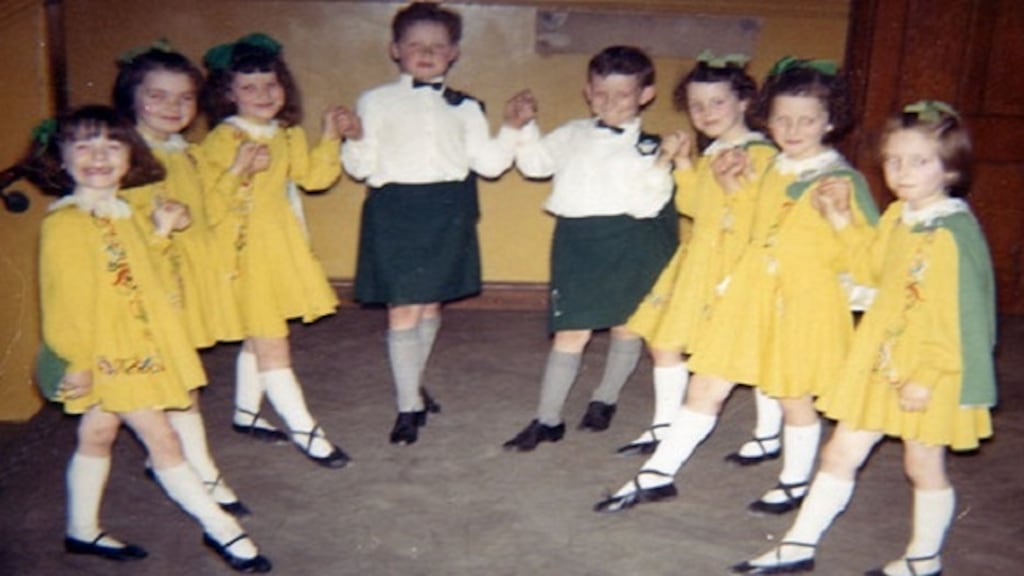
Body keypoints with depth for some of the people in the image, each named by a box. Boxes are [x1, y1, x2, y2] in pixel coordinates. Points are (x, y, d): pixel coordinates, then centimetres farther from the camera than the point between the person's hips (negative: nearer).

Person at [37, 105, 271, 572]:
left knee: (97, 435, 19)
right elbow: (66, 298, -18)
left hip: (134, 347, 8)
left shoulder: (121, 213, 9)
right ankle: (223, 531, 5)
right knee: (162, 440, -3)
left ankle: (82, 530, 34)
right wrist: (77, 361, -18)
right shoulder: (64, 222, -17)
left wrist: (158, 233, 4)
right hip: (107, 353, -8)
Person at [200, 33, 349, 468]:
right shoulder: (222, 139, -13)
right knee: (271, 344, -4)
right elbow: (208, 200, -18)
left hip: (281, 246, 7)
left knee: (259, 338, 19)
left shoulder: (290, 136, 7)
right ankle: (305, 431, 4)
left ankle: (245, 412, 36)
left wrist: (330, 138, 1)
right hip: (246, 249, -7)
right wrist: (239, 169, -31)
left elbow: (313, 176, 10)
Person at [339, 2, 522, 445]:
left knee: (431, 306, 13)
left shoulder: (464, 108, 11)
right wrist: (353, 140, -18)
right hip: (395, 211, -3)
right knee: (402, 309, -5)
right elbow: (362, 167, 1)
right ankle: (408, 406, 7)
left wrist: (512, 129, -5)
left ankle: (412, 385, 33)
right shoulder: (375, 102, 4)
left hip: (447, 213, 3)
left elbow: (489, 163, 6)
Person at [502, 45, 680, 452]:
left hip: (627, 244, -1)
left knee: (626, 325, 14)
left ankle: (604, 400, 35)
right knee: (571, 333, 1)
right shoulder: (573, 135, 8)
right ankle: (547, 419, 9)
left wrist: (662, 164, -22)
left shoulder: (647, 147, -3)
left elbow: (646, 204, -11)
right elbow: (534, 162, 16)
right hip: (577, 242, 1)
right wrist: (525, 126, 6)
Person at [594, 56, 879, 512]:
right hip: (749, 292, 5)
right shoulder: (769, 170, 9)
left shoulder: (844, 179, -8)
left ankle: (794, 484, 33)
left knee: (794, 398, 10)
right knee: (705, 388, 7)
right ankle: (656, 477, 15)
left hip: (804, 301, -5)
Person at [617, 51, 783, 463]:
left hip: (739, 264, -8)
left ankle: (768, 436, 18)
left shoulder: (761, 153, -12)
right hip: (700, 259, 9)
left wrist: (733, 186, -28)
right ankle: (664, 427, 24)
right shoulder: (708, 154, 15)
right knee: (664, 342, 10)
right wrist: (684, 166, 8)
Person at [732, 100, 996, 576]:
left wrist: (926, 377, -20)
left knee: (923, 465, 11)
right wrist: (843, 224, 13)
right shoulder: (895, 217, 5)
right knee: (841, 452, 11)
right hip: (879, 359, 7)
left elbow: (960, 314, -21)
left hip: (929, 370, -7)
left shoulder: (954, 232, -20)